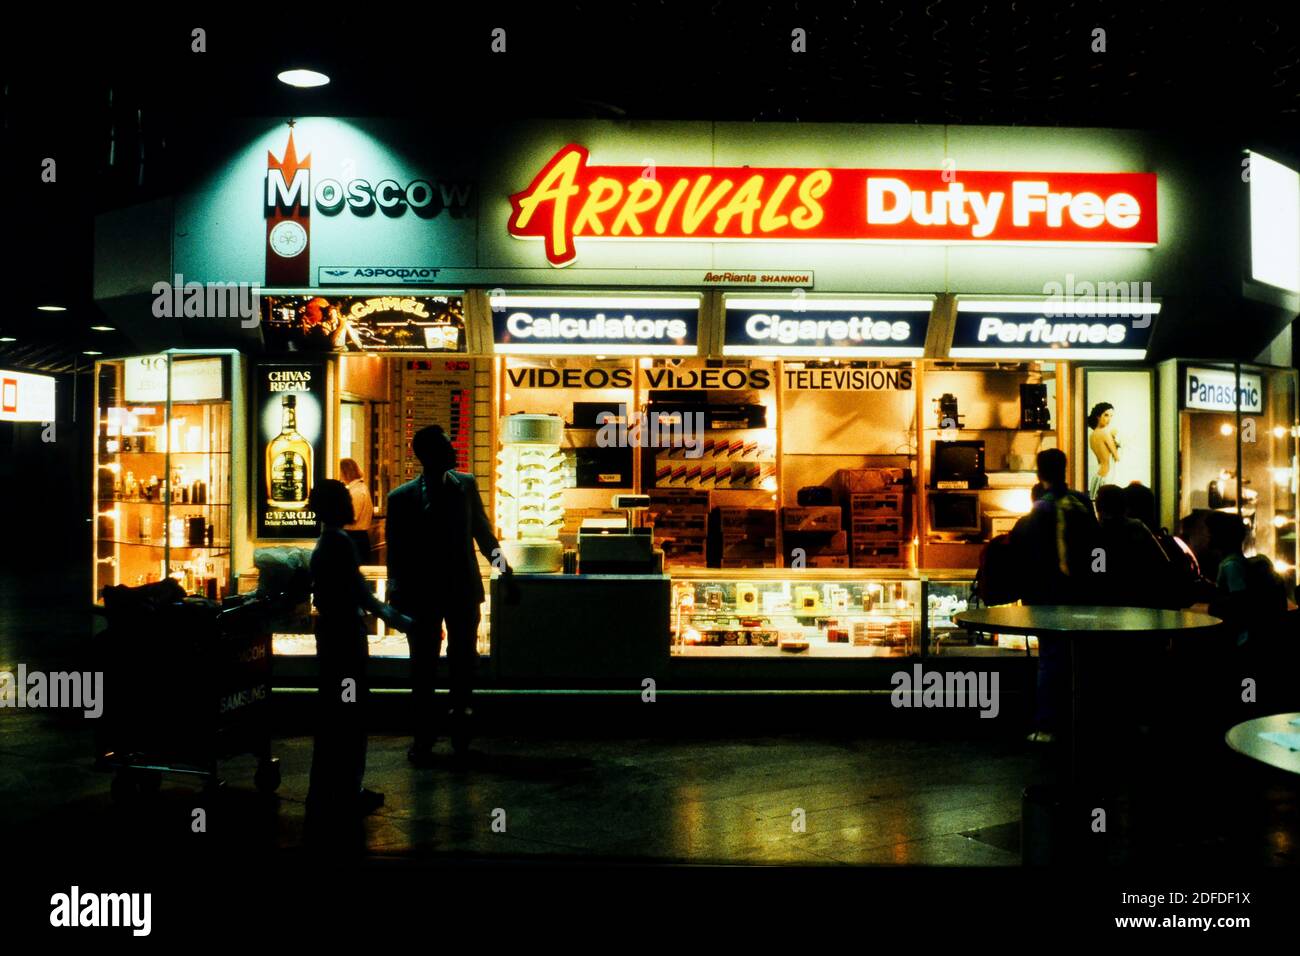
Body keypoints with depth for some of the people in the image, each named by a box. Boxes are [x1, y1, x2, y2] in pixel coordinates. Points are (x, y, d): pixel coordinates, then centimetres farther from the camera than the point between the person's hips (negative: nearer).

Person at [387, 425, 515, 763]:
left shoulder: (466, 485, 2)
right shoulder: (402, 497, -6)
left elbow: (482, 530, 10)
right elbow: (396, 553, -3)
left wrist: (501, 564, 0)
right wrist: (396, 594, -9)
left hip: (463, 589, 2)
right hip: (422, 593, -2)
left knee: (464, 659, 9)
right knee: (423, 665, 6)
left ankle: (460, 716, 30)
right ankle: (423, 737, 17)